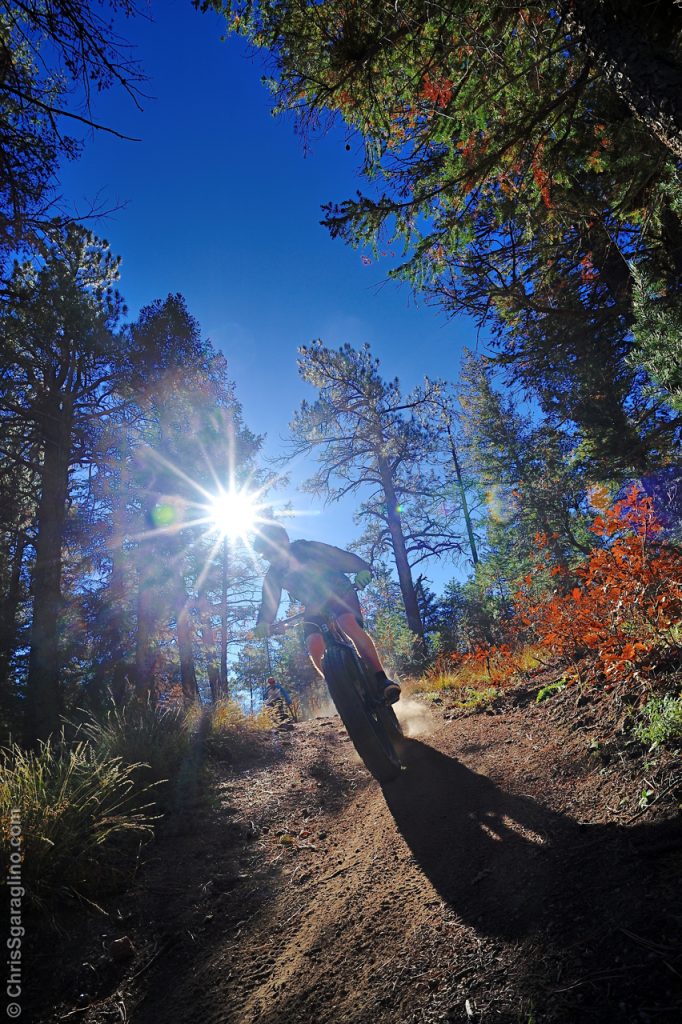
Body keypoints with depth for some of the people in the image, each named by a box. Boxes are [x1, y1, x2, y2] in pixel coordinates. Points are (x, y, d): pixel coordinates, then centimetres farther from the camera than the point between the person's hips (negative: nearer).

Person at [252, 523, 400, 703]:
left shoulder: (307, 549, -20)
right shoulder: (273, 576, -7)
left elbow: (340, 557, -30)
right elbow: (269, 603, -12)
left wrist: (363, 569, -50)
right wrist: (263, 623, -35)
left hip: (340, 594, -4)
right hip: (314, 606, 4)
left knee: (351, 625, -34)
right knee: (314, 647, -23)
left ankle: (382, 679, -30)